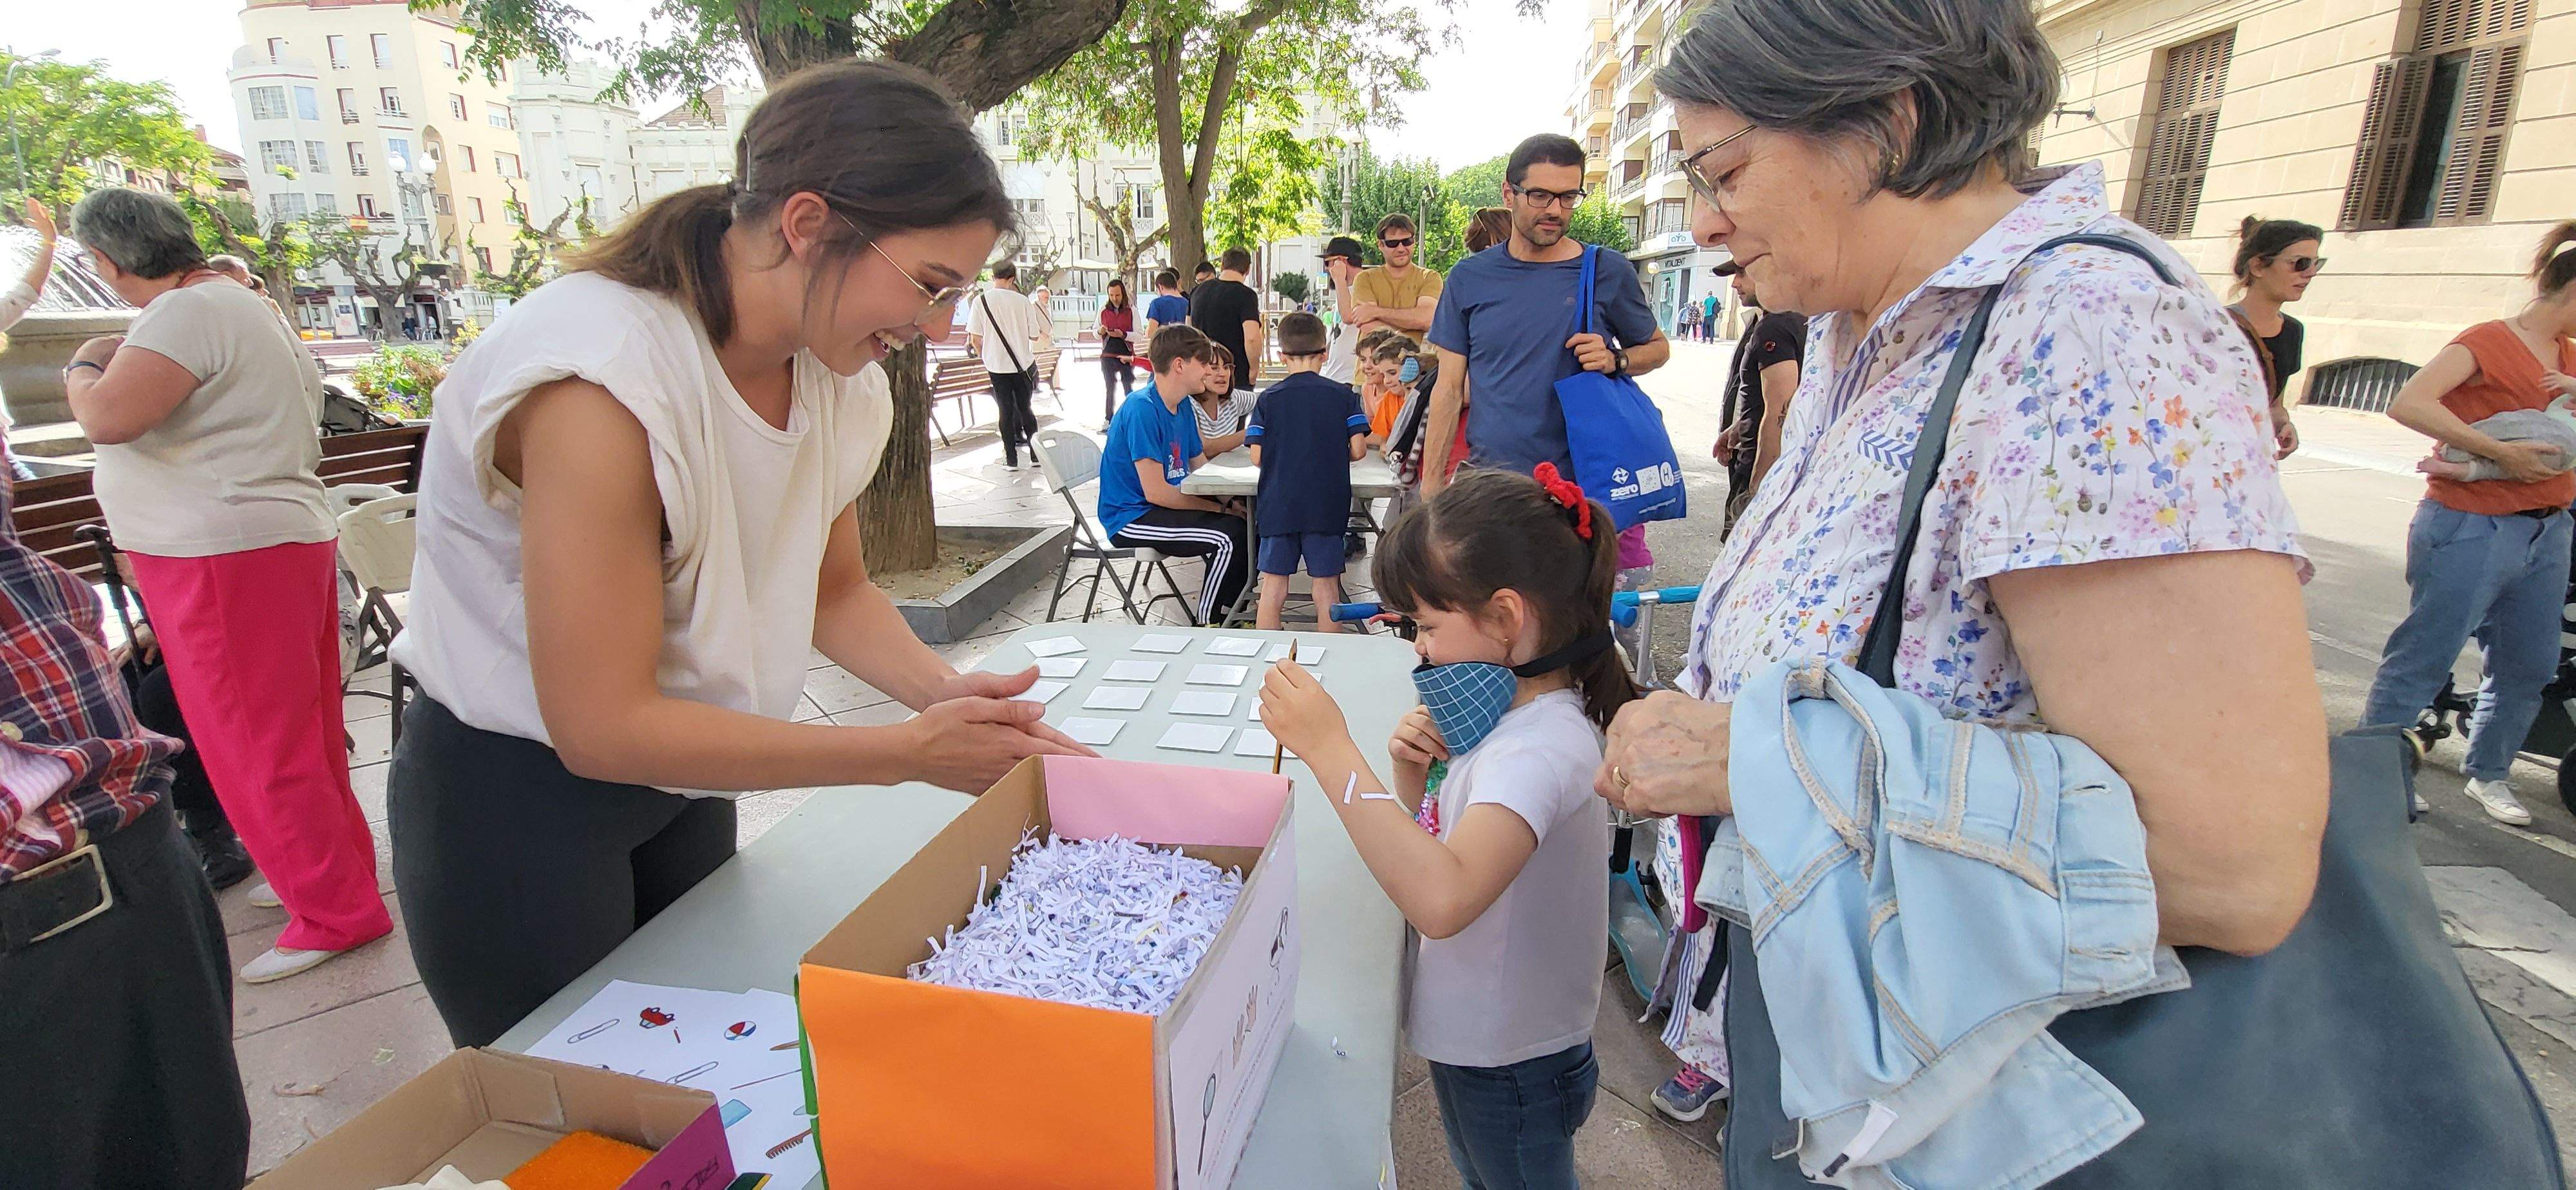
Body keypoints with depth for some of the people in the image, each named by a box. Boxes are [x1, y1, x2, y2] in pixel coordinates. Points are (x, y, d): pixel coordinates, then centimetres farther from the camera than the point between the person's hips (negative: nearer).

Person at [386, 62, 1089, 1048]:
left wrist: (946, 693, -14)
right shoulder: (603, 378, -31)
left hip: (679, 787, 6)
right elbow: (603, 727, -28)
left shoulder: (839, 375, -8)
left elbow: (833, 588, 4)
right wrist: (909, 753, -28)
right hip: (512, 805, -6)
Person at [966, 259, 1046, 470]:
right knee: (1025, 408, 13)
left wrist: (985, 358, 11)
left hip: (997, 365, 0)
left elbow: (975, 338, -5)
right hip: (1023, 364, 0)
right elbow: (1034, 336, 0)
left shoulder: (981, 300, -6)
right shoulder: (1023, 301, -5)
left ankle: (1011, 459, 6)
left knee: (1006, 411, 7)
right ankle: (1035, 454, 14)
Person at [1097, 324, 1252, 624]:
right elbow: (1156, 492, -23)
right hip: (1131, 518, -9)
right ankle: (1204, 626, -5)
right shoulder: (1142, 409, -20)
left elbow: (1202, 469, 10)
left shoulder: (1183, 408, 9)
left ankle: (1230, 614, 14)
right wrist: (1221, 507, -18)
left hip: (1161, 508, 9)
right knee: (1229, 535, -22)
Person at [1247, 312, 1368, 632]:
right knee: (1327, 585, 7)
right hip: (1327, 506, 0)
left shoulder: (1268, 398, 0)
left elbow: (1257, 457, -4)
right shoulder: (1344, 396, 0)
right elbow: (1358, 450, -4)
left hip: (1278, 505, 0)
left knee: (1273, 584, 7)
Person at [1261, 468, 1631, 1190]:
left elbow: (1442, 899, -47)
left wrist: (1330, 749, -44)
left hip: (1511, 1068, -7)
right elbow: (1437, 835, 10)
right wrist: (1416, 775, -11)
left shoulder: (1543, 747, -32)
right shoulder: (1511, 714, -3)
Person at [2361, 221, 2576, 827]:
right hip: (2471, 529, -8)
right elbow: (2408, 404, -26)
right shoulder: (2488, 341, -10)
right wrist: (2501, 452, -27)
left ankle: (2488, 773, 29)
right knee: (2422, 660, -3)